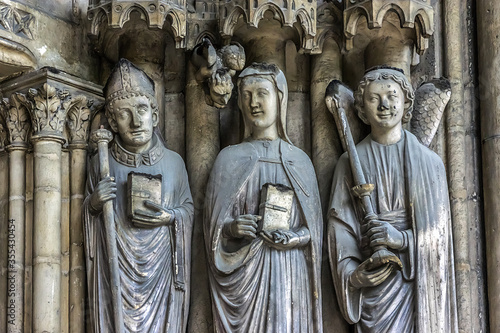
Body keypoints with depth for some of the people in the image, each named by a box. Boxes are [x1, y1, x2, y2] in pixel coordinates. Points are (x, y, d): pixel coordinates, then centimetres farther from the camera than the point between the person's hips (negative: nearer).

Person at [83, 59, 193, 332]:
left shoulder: (173, 162, 1)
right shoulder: (101, 163, 0)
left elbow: (188, 207, 7)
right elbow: (87, 214, 8)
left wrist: (171, 217, -13)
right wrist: (93, 205, -13)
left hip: (160, 271, 0)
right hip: (114, 272, 0)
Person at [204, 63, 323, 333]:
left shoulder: (299, 160, 8)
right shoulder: (231, 159, 5)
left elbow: (314, 228, 8)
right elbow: (213, 226, 4)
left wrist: (297, 238, -12)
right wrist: (230, 228, -17)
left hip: (290, 275, 1)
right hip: (245, 273, -1)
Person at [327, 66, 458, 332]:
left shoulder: (429, 162, 7)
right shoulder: (351, 162, 7)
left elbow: (439, 230, 3)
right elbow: (340, 224, 1)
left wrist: (403, 239, -14)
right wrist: (351, 273, -12)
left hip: (419, 282, 1)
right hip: (372, 280, 0)